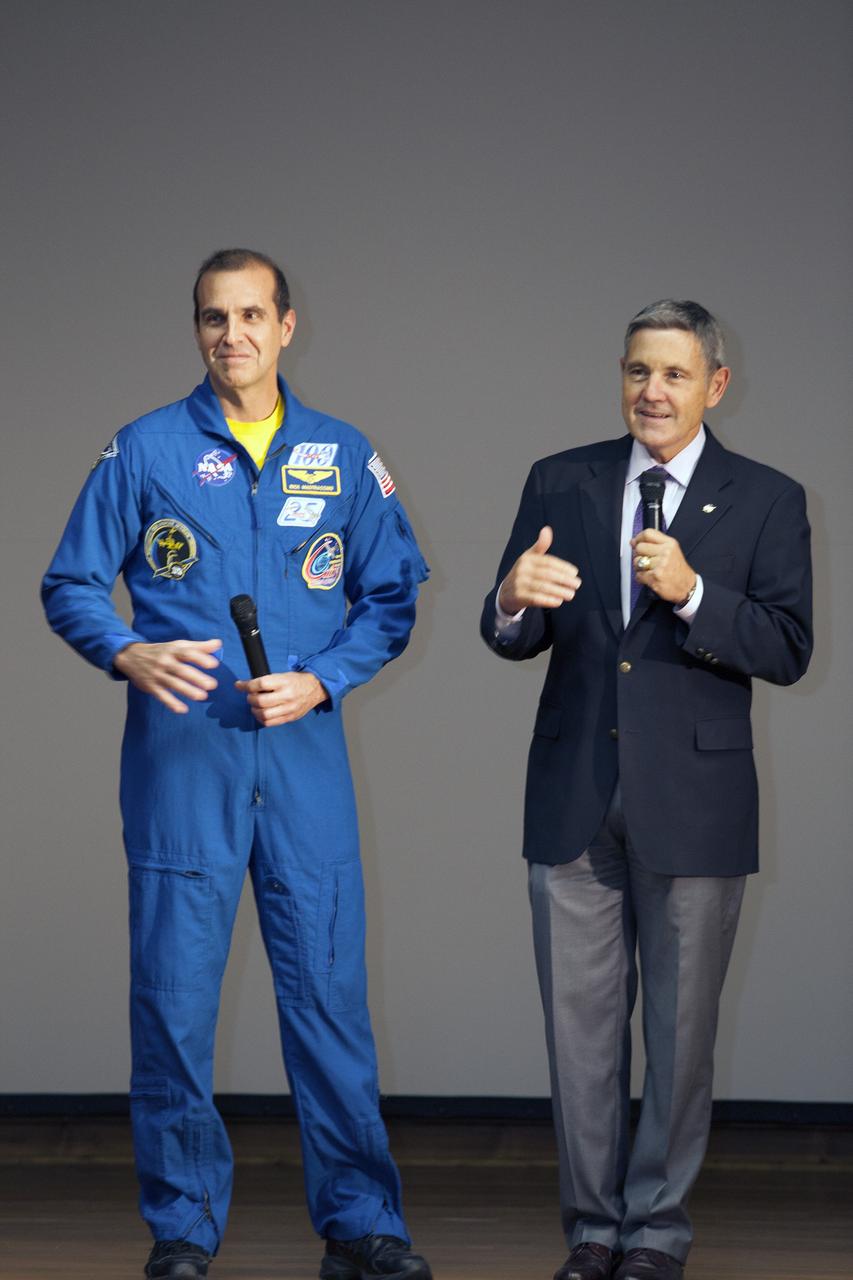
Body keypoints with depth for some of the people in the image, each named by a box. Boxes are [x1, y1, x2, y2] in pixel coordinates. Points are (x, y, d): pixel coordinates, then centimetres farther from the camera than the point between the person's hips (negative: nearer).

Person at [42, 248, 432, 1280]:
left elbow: (391, 598, 10)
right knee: (174, 994, 1)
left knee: (329, 989, 0)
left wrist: (318, 682, -6)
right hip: (180, 755, -1)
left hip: (305, 754, 1)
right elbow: (69, 586, 6)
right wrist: (128, 655, -14)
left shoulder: (343, 458, 9)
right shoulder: (145, 451, 4)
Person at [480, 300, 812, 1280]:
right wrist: (513, 602, -23)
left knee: (680, 1032, 7)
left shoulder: (767, 500, -1)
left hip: (693, 805, -2)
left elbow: (788, 650, -9)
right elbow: (514, 640, 1)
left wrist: (691, 593, -24)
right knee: (580, 1028, 8)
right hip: (574, 802, 2)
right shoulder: (561, 483, 5)